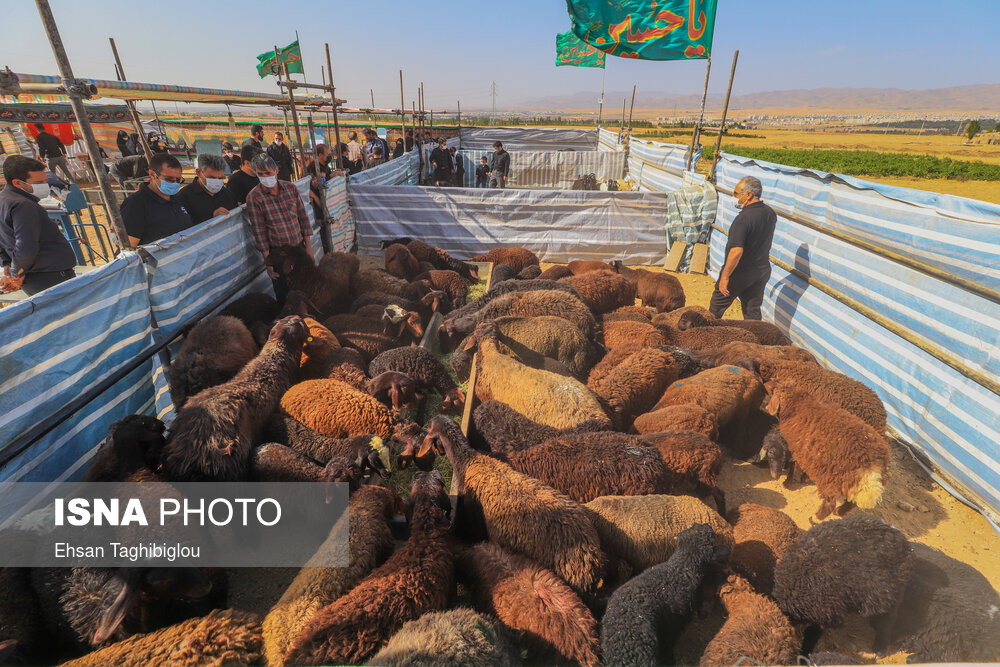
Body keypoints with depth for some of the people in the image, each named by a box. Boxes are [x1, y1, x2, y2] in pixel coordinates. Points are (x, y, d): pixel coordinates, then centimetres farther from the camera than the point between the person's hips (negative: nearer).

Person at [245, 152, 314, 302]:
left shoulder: (291, 188, 0)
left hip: (300, 247, 3)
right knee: (284, 296, 5)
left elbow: (303, 217, 5)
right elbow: (259, 231, -8)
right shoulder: (253, 197, -9)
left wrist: (308, 246, 3)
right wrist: (267, 261, -9)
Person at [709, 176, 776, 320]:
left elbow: (737, 251, -30)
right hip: (763, 270, 7)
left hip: (740, 273, -7)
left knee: (717, 305, 14)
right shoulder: (770, 213, 0)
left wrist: (725, 276, -24)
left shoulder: (744, 218, -26)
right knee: (753, 311, 15)